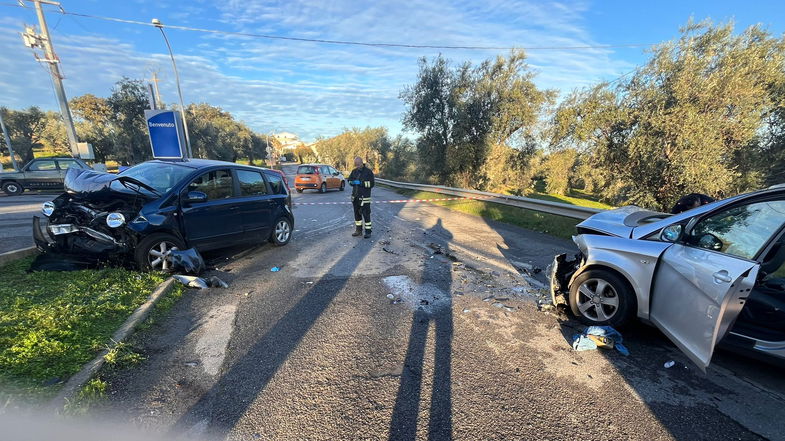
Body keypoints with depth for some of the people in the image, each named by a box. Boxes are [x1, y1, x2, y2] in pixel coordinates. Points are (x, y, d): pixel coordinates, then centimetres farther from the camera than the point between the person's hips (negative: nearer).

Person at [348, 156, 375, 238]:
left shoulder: (368, 171, -6)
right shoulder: (354, 171, 11)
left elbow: (371, 184, -13)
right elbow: (349, 180, 16)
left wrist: (361, 183, -19)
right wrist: (353, 182, -7)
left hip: (364, 197, -6)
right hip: (355, 197, 6)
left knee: (366, 214, -5)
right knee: (357, 214, 12)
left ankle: (368, 231, 3)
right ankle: (358, 230, 23)